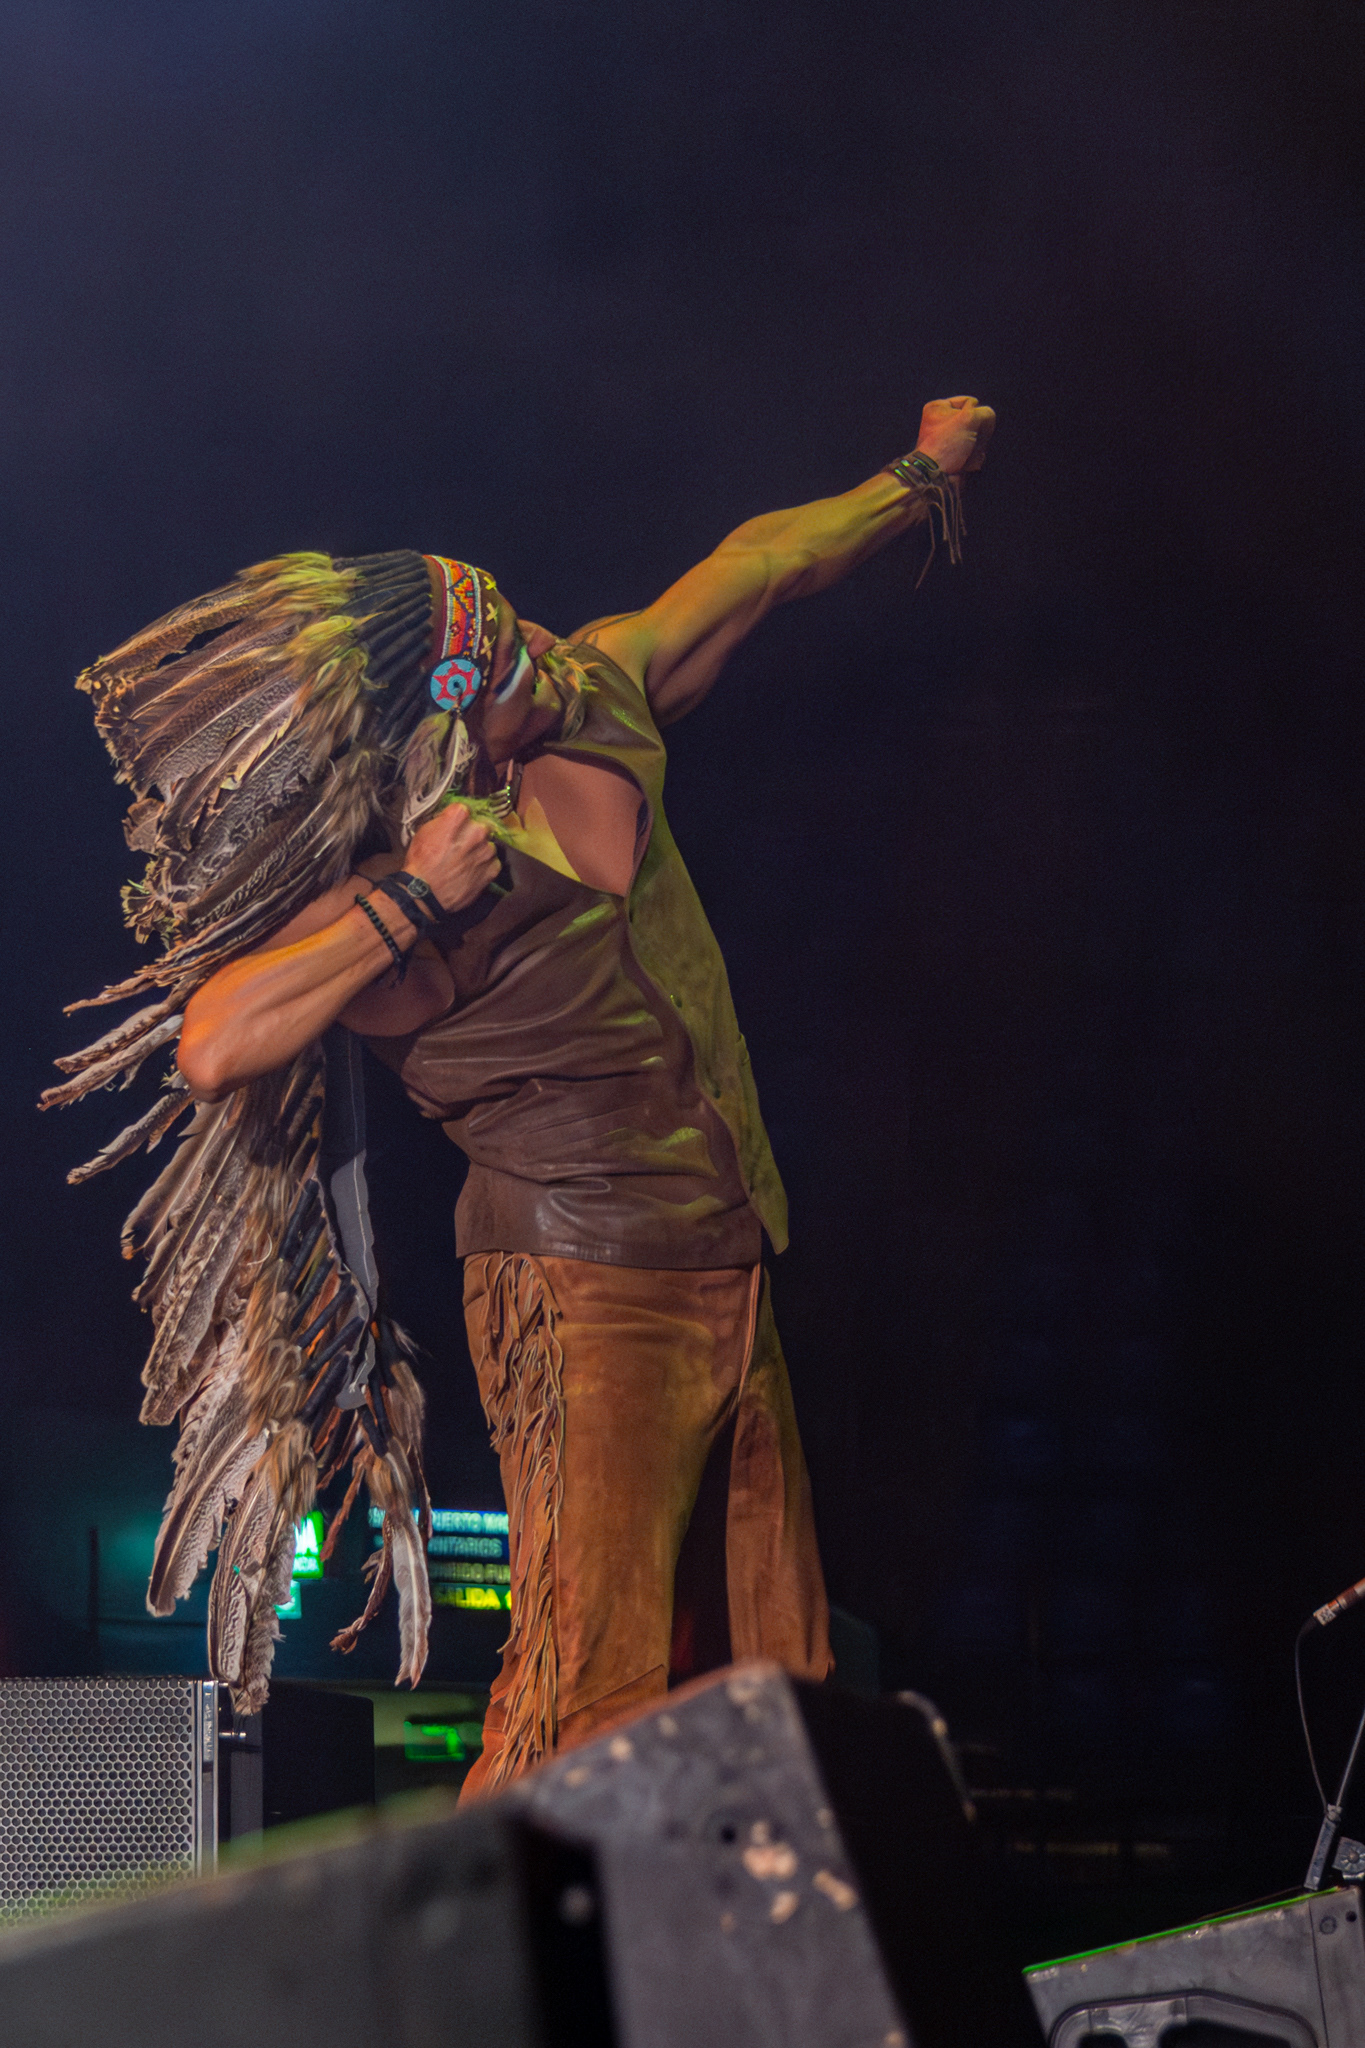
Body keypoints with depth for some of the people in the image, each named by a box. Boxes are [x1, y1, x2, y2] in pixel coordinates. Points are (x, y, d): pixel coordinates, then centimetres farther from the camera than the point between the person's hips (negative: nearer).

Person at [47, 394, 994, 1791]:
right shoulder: (381, 897, -13)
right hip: (585, 1289, -7)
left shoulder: (593, 700, 6)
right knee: (593, 1674, -14)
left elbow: (750, 571, 21)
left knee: (771, 1673, 6)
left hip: (726, 1277, 8)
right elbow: (215, 1047, -26)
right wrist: (413, 901, -23)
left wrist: (918, 478, 32)